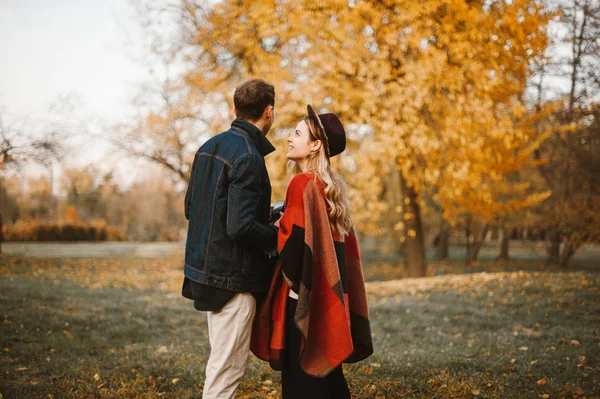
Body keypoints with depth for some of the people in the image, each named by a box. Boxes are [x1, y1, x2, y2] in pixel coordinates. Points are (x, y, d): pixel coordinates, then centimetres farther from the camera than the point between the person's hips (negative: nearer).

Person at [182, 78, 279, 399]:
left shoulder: (209, 147, 9)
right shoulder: (248, 157, -18)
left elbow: (190, 208, 16)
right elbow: (241, 227, -25)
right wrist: (279, 237, -7)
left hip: (205, 270, 9)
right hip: (232, 276, -9)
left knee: (222, 361, 21)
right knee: (228, 368, 1)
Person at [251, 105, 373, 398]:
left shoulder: (303, 184, -15)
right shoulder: (332, 187, 11)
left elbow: (291, 240, -20)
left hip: (303, 295, -9)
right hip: (328, 295, 9)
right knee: (326, 372, 18)